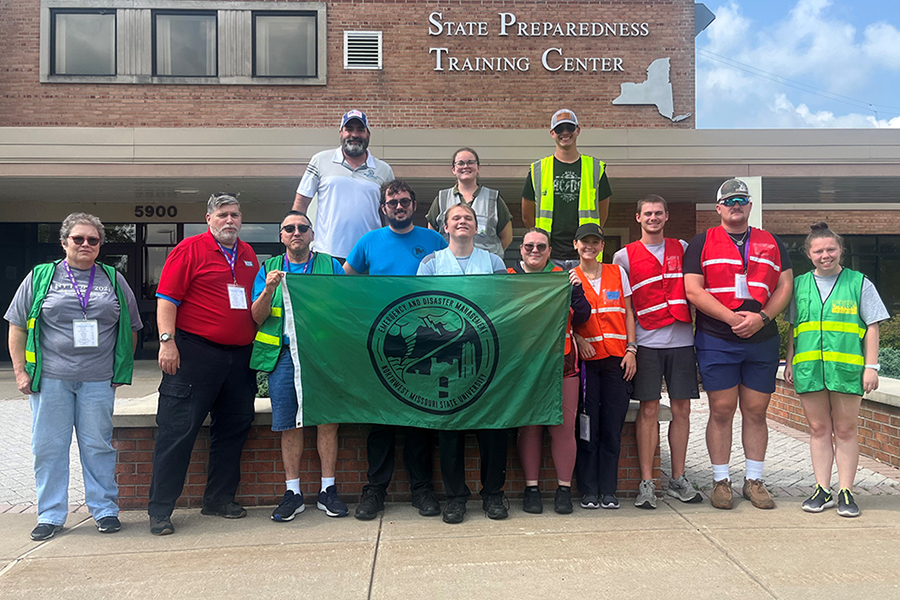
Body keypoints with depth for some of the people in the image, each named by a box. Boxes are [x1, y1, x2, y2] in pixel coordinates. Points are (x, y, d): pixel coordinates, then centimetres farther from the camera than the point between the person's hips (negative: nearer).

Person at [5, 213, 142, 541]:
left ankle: (105, 510, 15)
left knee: (98, 445, 4)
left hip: (98, 381, 0)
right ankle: (50, 515, 17)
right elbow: (17, 327, 9)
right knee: (48, 446, 4)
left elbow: (130, 328, 15)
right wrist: (20, 370, 3)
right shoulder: (41, 277, 7)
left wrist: (122, 368, 9)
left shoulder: (114, 280, 10)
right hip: (50, 379, 0)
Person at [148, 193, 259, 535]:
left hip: (239, 354, 7)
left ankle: (220, 498, 25)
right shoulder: (190, 250, -2)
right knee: (178, 430, -3)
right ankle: (160, 510, 6)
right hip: (195, 352, -6)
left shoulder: (248, 255, 16)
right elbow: (167, 298, -8)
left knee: (233, 428, 11)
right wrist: (167, 341, -16)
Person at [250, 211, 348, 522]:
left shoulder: (330, 265, 11)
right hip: (283, 355, 1)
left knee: (327, 421, -2)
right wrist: (269, 290, -12)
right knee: (289, 425, 2)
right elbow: (257, 318, 6)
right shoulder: (269, 269, 14)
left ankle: (327, 490, 10)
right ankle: (292, 493, 14)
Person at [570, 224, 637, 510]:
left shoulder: (617, 272, 11)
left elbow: (628, 313, 11)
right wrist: (578, 340, -11)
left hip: (616, 358, 1)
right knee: (588, 427, 0)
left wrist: (631, 349, 1)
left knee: (612, 427, 2)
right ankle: (589, 490, 10)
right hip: (586, 358, -1)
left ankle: (608, 490, 11)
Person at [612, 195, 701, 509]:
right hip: (648, 342, -3)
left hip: (682, 340, 3)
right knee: (649, 409, -2)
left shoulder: (682, 248, 13)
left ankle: (678, 480, 16)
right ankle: (646, 483, 5)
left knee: (681, 409, 5)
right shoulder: (624, 256, 5)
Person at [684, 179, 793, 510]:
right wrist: (732, 318, -14)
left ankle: (754, 480, 19)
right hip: (716, 340, -2)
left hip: (763, 339, 3)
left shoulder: (772, 243, 14)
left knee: (756, 411, 7)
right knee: (721, 410, -1)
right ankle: (721, 481, 11)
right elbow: (693, 290, -5)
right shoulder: (702, 243, 5)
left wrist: (762, 317, -10)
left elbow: (785, 286, 8)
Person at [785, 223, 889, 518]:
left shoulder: (859, 283, 5)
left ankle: (846, 491, 12)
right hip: (808, 368, 2)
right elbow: (792, 327, 17)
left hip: (847, 368, -2)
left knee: (845, 430, 3)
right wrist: (789, 361, 13)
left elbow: (872, 327, 4)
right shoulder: (799, 285, 12)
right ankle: (822, 490, 15)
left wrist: (871, 366, -1)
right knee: (819, 429, 7)